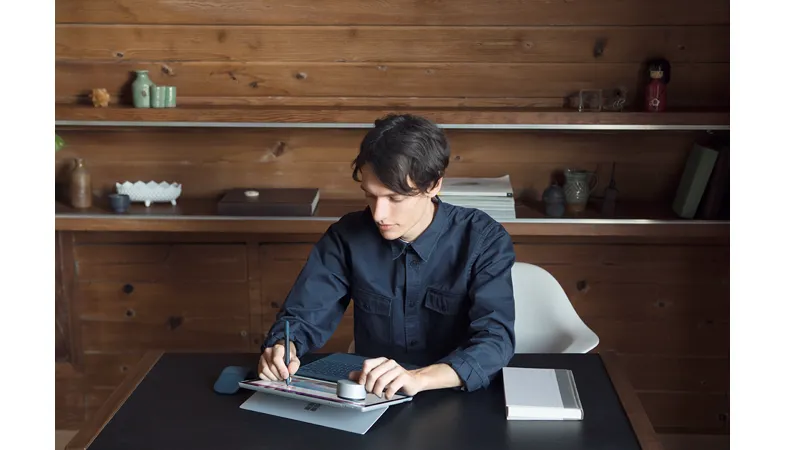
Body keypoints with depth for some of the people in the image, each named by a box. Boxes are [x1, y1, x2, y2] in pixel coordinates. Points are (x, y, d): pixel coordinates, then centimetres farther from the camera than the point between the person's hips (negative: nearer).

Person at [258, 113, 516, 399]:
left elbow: (495, 339, -22)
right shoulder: (348, 235, -3)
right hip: (370, 398, 2)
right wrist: (283, 350, -22)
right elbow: (304, 315, 1)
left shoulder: (484, 240, -12)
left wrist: (419, 378, -39)